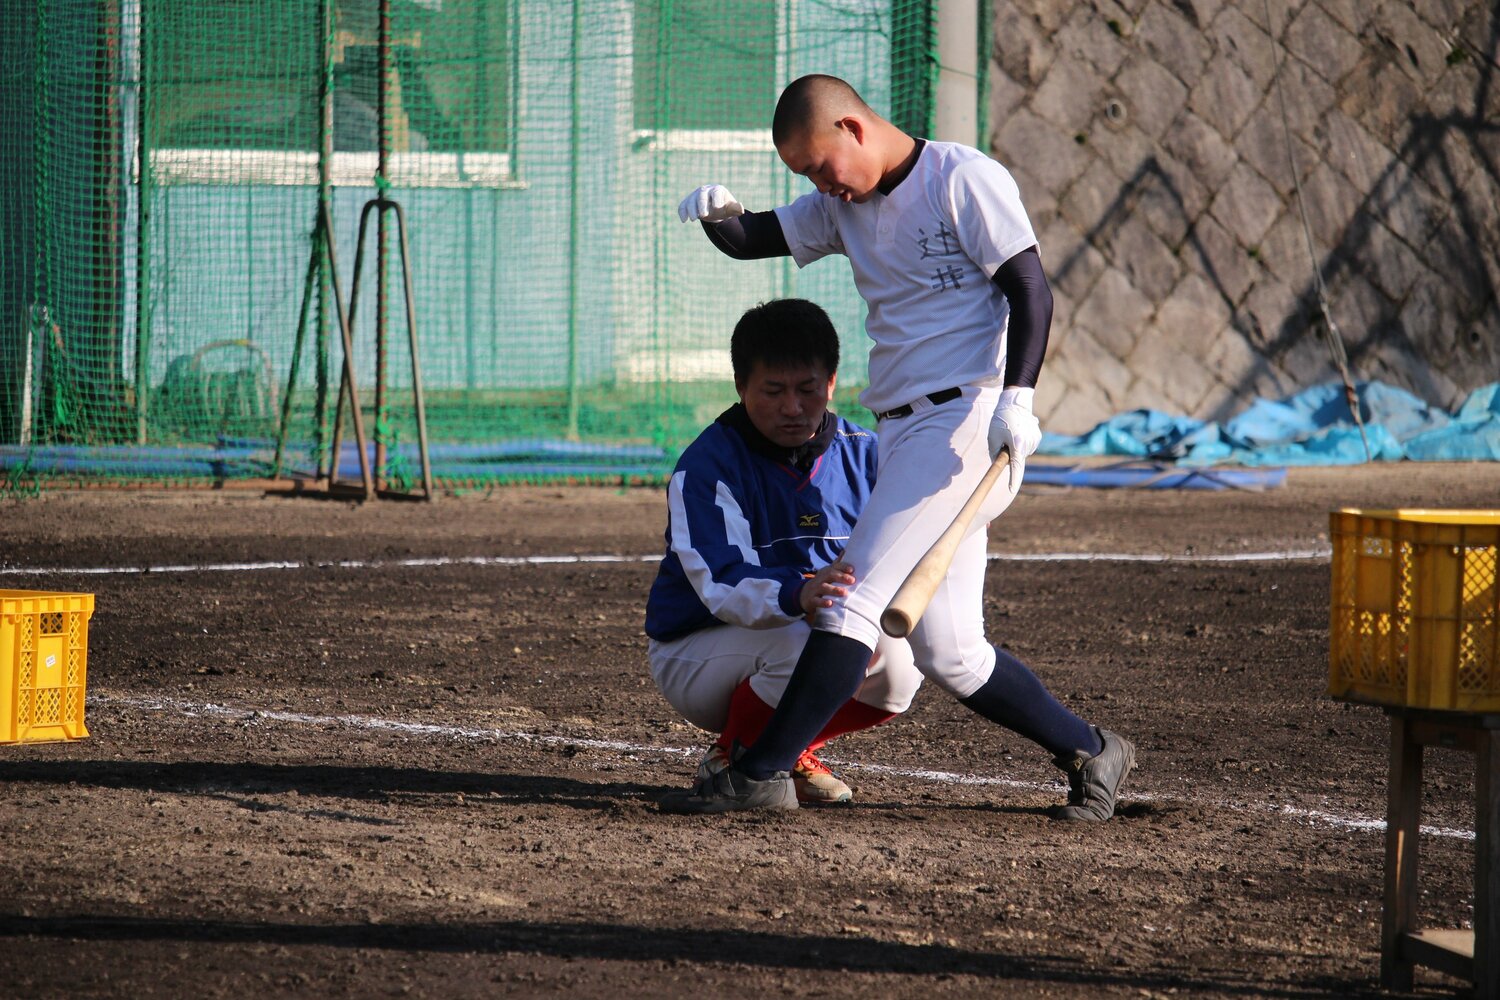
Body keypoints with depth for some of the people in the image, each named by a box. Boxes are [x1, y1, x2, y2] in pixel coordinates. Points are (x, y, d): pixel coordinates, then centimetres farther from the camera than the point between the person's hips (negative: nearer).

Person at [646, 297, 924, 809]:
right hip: (696, 658, -5)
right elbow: (723, 585, -32)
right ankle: (732, 761, -6)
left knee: (897, 669, -23)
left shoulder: (864, 455, -2)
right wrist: (797, 594, -54)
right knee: (804, 647, -35)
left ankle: (792, 751, 6)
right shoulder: (706, 466, -19)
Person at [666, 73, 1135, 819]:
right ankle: (1089, 752, 16)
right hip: (904, 433, 9)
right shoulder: (844, 204, 17)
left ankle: (763, 770, -14)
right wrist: (719, 213, -9)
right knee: (946, 653, 4)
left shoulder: (966, 181, -6)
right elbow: (754, 240, 15)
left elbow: (1030, 290, -11)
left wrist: (1016, 396, -22)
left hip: (966, 415, -9)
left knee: (855, 593, -14)